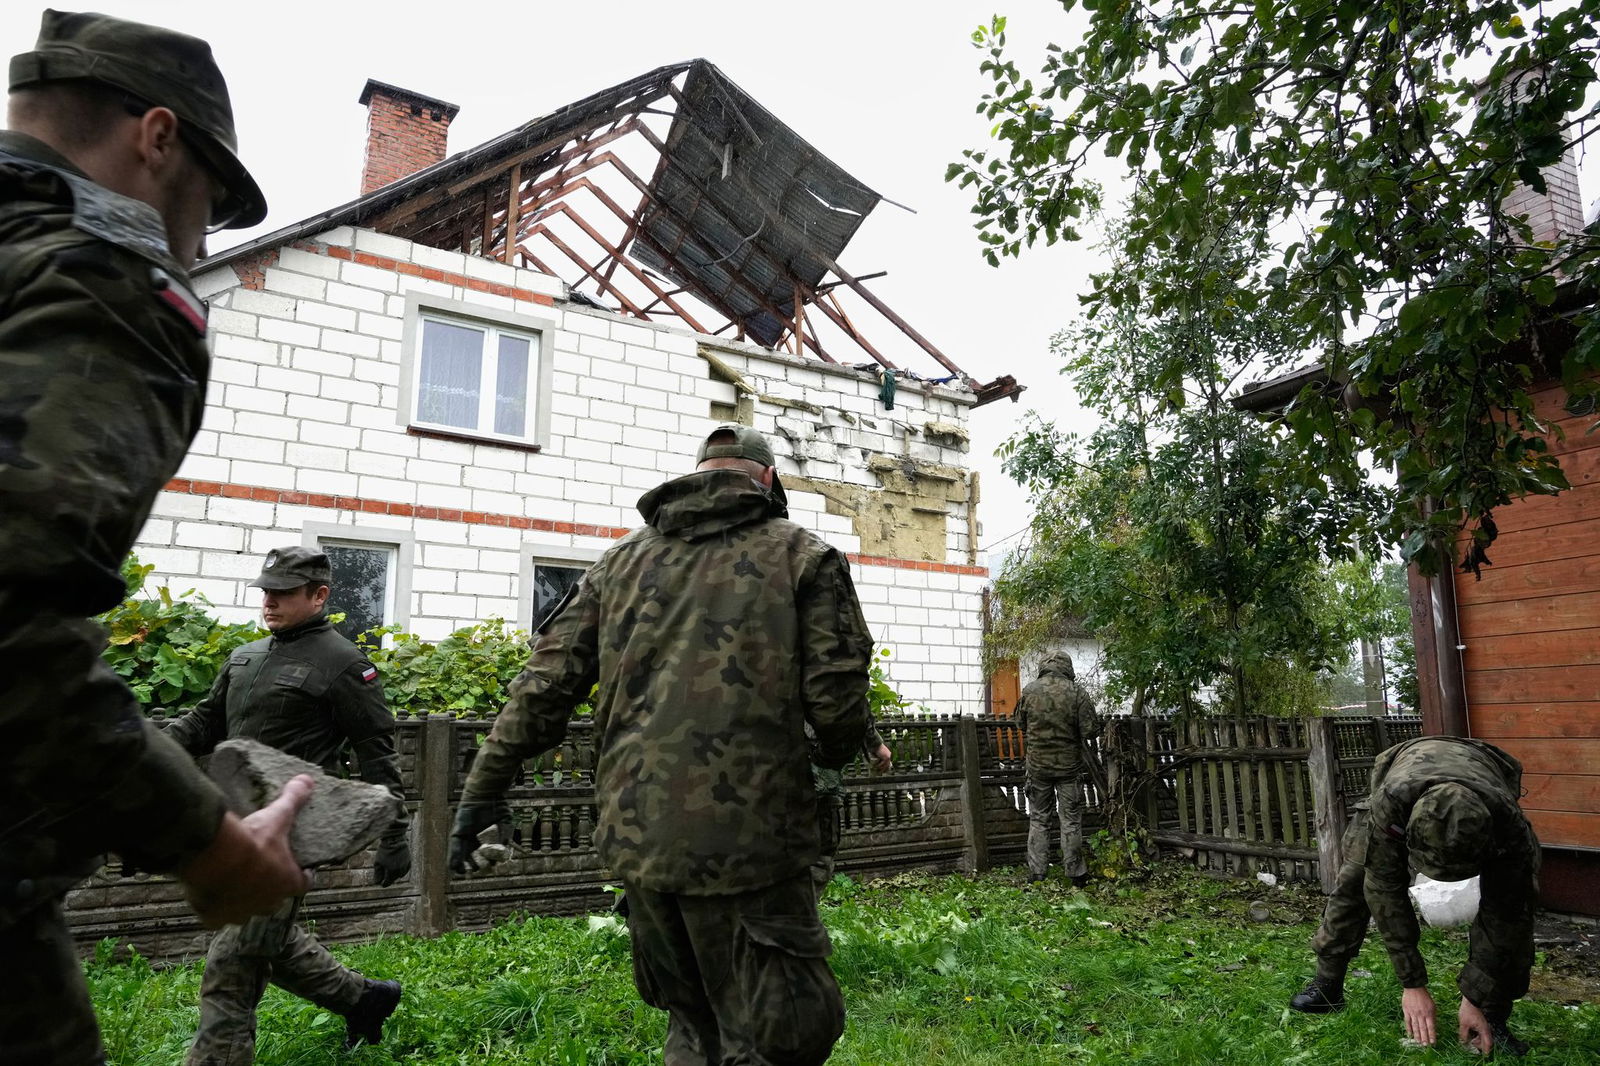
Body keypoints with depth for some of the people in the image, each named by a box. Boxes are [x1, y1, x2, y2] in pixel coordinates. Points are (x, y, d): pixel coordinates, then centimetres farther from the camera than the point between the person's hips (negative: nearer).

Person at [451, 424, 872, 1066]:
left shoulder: (624, 560, 12)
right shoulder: (801, 555, 2)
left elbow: (546, 684, 8)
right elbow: (836, 693, -6)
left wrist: (484, 788, 16)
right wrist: (836, 753, 15)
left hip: (636, 836, 5)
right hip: (746, 838, -5)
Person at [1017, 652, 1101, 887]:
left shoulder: (1029, 690, -6)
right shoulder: (1077, 692, -13)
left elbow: (1021, 723, 8)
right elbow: (1091, 731, -12)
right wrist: (1073, 729, 8)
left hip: (1037, 764, 1)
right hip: (1069, 764, -1)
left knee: (1039, 819, 12)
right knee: (1071, 820, 10)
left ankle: (1037, 873, 14)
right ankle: (1075, 872, 15)